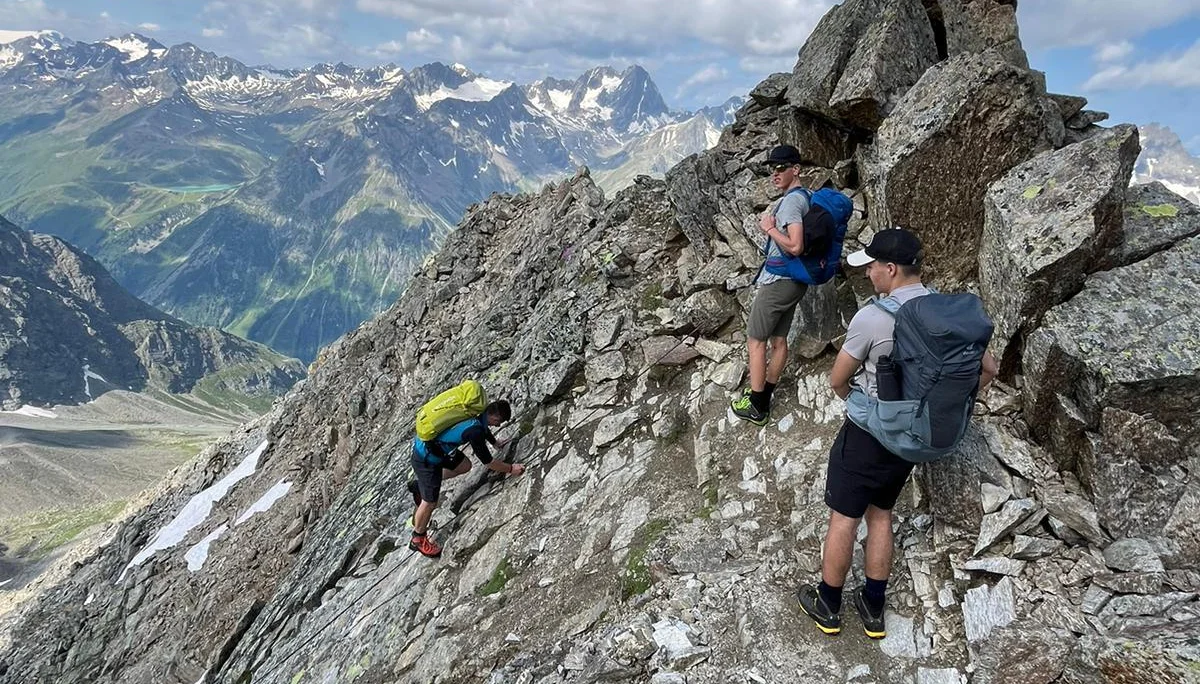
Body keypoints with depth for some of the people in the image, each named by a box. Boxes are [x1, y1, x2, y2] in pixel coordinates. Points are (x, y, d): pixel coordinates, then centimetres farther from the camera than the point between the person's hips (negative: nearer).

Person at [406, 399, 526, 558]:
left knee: (464, 466, 22)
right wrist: (511, 469, -3)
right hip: (426, 459, -9)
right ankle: (418, 539, 28)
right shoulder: (475, 430, -30)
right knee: (430, 502, 4)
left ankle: (419, 485, 33)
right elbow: (488, 462, -17)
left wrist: (495, 442, 34)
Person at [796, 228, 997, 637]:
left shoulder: (873, 317, -23)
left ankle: (828, 607, 25)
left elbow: (837, 381, -12)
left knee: (843, 518, 9)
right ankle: (873, 609, 31)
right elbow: (987, 370, 7)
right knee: (880, 513, 20)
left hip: (868, 433, -6)